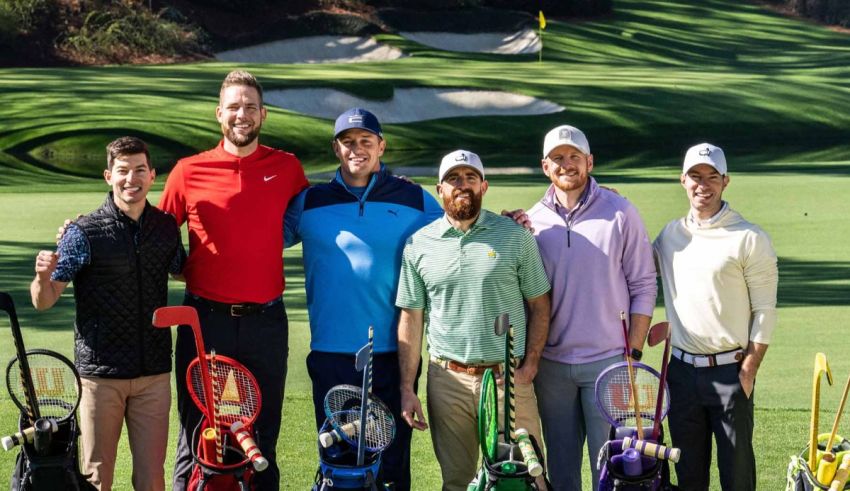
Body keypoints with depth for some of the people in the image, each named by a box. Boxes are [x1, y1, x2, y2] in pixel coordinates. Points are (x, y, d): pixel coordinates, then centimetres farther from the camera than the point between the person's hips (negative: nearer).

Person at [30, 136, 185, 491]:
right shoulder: (85, 232, -8)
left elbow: (182, 271, 24)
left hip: (154, 372, 3)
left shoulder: (166, 227, 4)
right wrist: (42, 277, -29)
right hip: (100, 372, -3)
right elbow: (44, 302, -7)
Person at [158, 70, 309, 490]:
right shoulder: (189, 172, 1)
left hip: (265, 322, 1)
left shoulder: (287, 168, 4)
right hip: (204, 318, -1)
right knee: (196, 435, 7)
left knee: (262, 435, 11)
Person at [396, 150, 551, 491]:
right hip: (448, 379, 1)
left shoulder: (515, 236, 3)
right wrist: (407, 388, 3)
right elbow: (410, 319, 7)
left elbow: (539, 304, 5)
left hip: (509, 378, -1)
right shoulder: (419, 244, 6)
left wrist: (530, 365, -5)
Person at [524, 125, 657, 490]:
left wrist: (634, 352, -6)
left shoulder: (620, 214, -2)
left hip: (608, 362, -3)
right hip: (551, 363, 3)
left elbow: (643, 287, -2)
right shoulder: (531, 221, 5)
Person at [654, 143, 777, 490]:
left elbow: (764, 311, -6)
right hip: (682, 370, 5)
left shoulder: (750, 239, -7)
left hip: (729, 371, -4)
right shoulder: (670, 234, 8)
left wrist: (748, 371, -12)